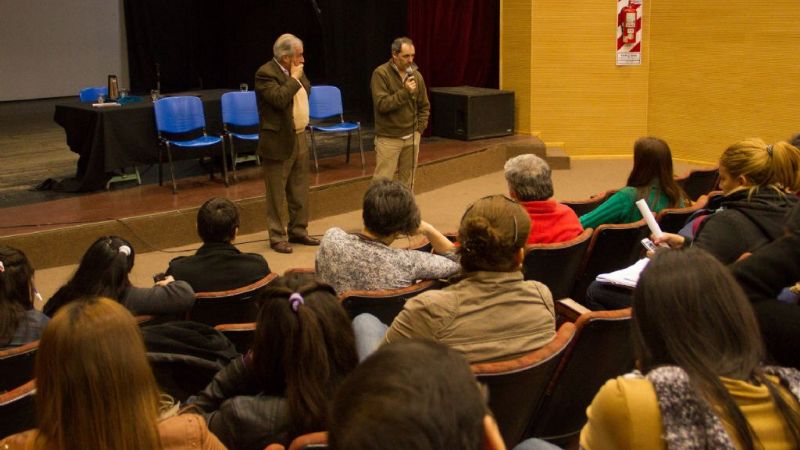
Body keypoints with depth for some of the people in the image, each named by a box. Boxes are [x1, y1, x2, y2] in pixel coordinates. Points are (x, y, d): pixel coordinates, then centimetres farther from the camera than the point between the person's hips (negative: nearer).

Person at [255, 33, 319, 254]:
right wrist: (293, 78, -17)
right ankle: (277, 237, 8)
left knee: (300, 191, 15)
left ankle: (298, 231, 27)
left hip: (300, 138, 8)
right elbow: (279, 99, -28)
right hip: (279, 142, -8)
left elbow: (307, 90, 19)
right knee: (277, 194, 0)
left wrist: (299, 77, 3)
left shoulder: (295, 71, 9)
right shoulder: (265, 74, -16)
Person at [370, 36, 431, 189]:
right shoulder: (381, 74, -11)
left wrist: (419, 128, 6)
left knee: (407, 181, 10)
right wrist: (405, 92, -23)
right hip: (388, 138, -5)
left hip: (411, 138, 5)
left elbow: (424, 106, 16)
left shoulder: (416, 75, 5)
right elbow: (381, 104, -20)